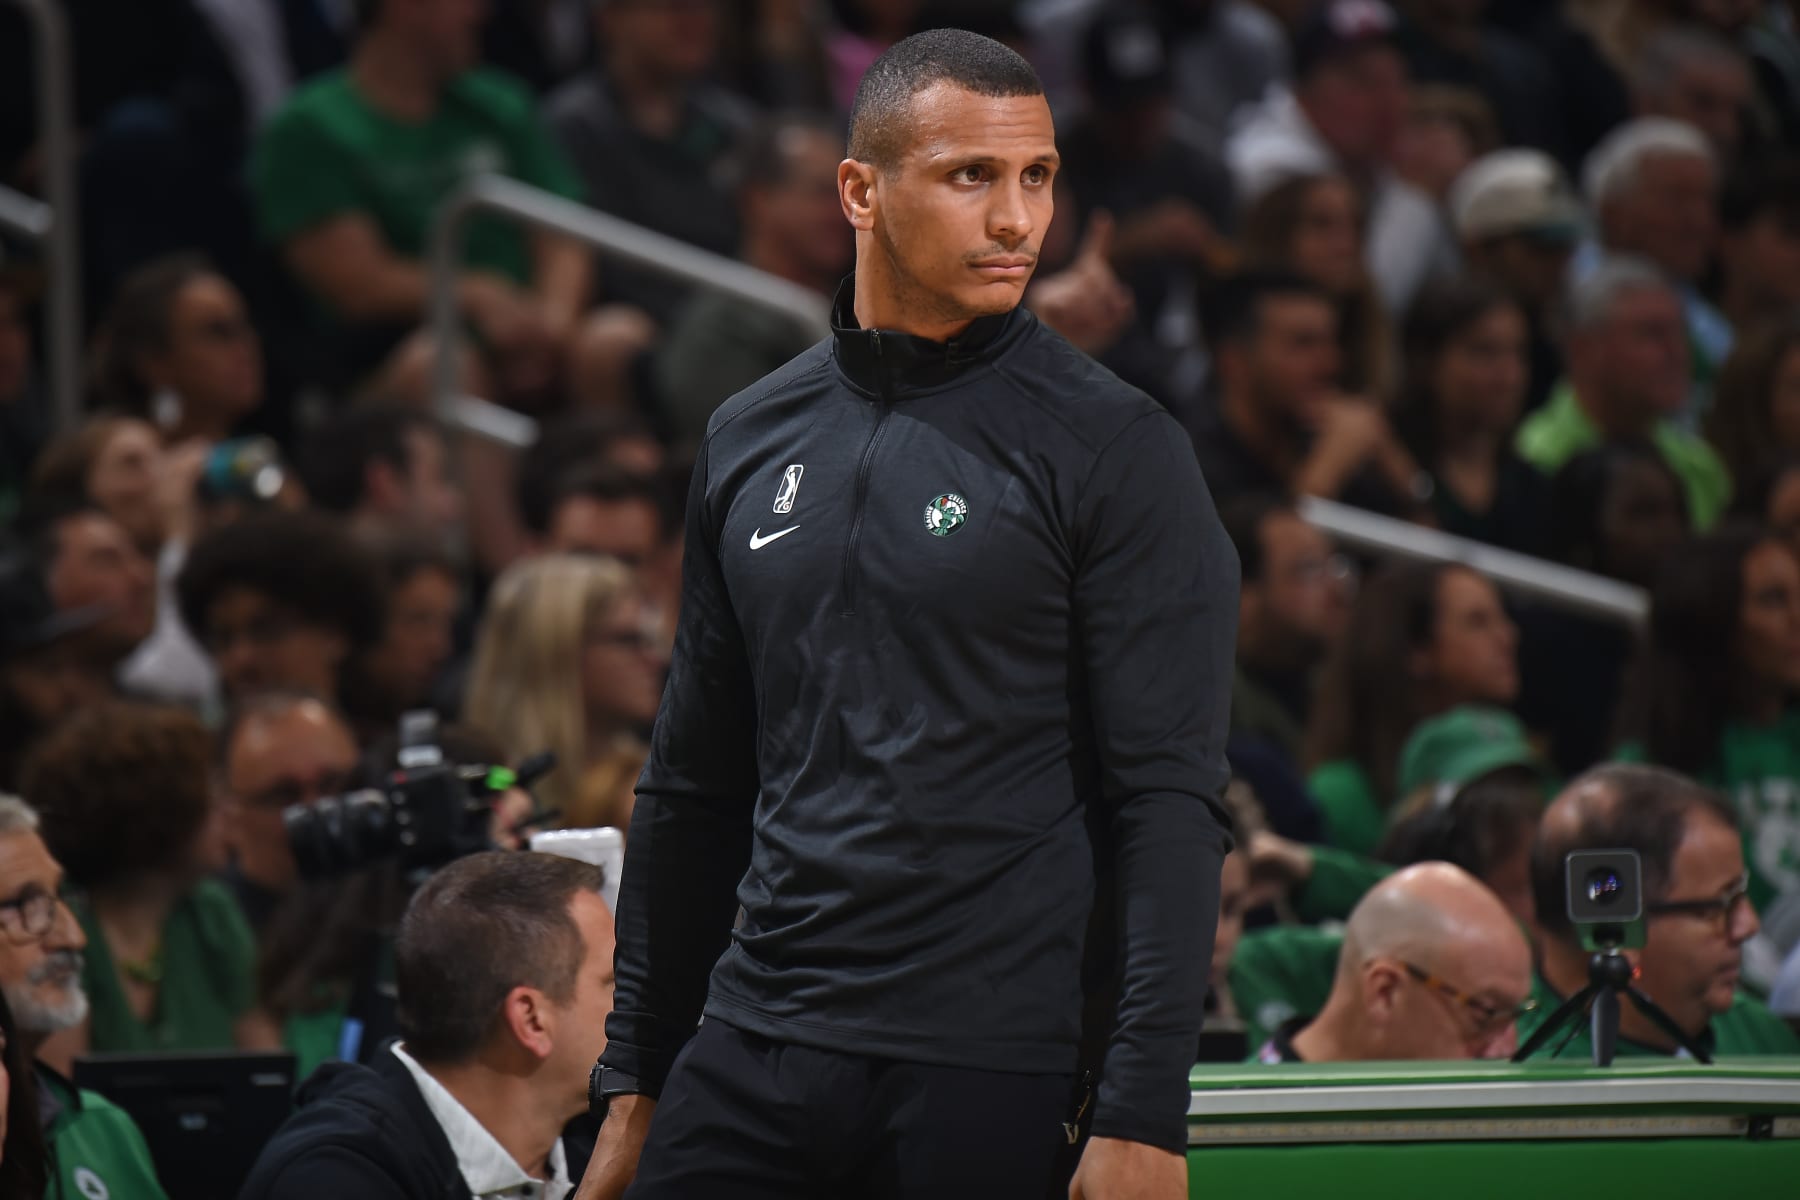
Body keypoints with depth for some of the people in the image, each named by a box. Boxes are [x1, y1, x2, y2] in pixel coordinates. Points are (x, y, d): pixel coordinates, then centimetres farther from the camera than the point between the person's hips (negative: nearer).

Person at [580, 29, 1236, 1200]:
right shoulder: (753, 437, 12)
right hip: (752, 1059, 4)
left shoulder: (1112, 448, -4)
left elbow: (1172, 803, -9)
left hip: (992, 1082, -4)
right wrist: (636, 1084, 14)